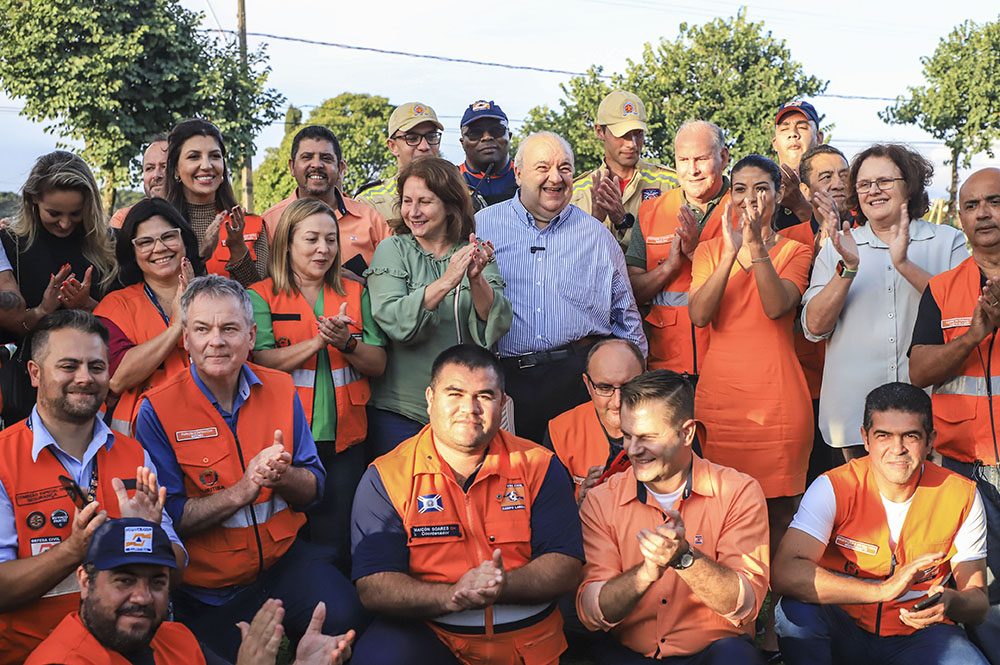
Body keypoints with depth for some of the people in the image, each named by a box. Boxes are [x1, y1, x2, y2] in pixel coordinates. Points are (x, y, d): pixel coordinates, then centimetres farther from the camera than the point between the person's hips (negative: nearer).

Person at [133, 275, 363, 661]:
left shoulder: (280, 390, 2)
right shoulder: (158, 410, -10)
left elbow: (314, 488, 4)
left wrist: (280, 476, -19)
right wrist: (242, 490, -25)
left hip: (285, 557, 2)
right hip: (209, 587, -2)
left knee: (341, 616, -22)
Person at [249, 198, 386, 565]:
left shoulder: (354, 294, 10)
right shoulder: (262, 296, 2)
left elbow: (378, 365, 5)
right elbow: (261, 362, -11)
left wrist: (345, 342, -14)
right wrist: (318, 340, -21)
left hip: (344, 439, 2)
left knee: (337, 544, 5)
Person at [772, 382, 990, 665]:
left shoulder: (962, 496, -7)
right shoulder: (834, 488, -15)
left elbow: (978, 601, -2)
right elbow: (782, 573, -30)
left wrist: (949, 601, -28)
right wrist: (883, 589, -38)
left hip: (920, 633, 1)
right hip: (844, 630, -1)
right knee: (797, 609, -33)